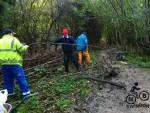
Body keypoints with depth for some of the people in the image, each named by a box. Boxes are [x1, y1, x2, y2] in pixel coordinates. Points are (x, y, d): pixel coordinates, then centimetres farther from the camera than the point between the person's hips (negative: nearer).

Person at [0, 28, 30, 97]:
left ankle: (8, 93, 20)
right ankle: (26, 93, 1)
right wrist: (25, 47, 12)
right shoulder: (14, 40, -5)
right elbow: (22, 49, -7)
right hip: (14, 63, -6)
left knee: (7, 79, 14)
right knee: (20, 78, -2)